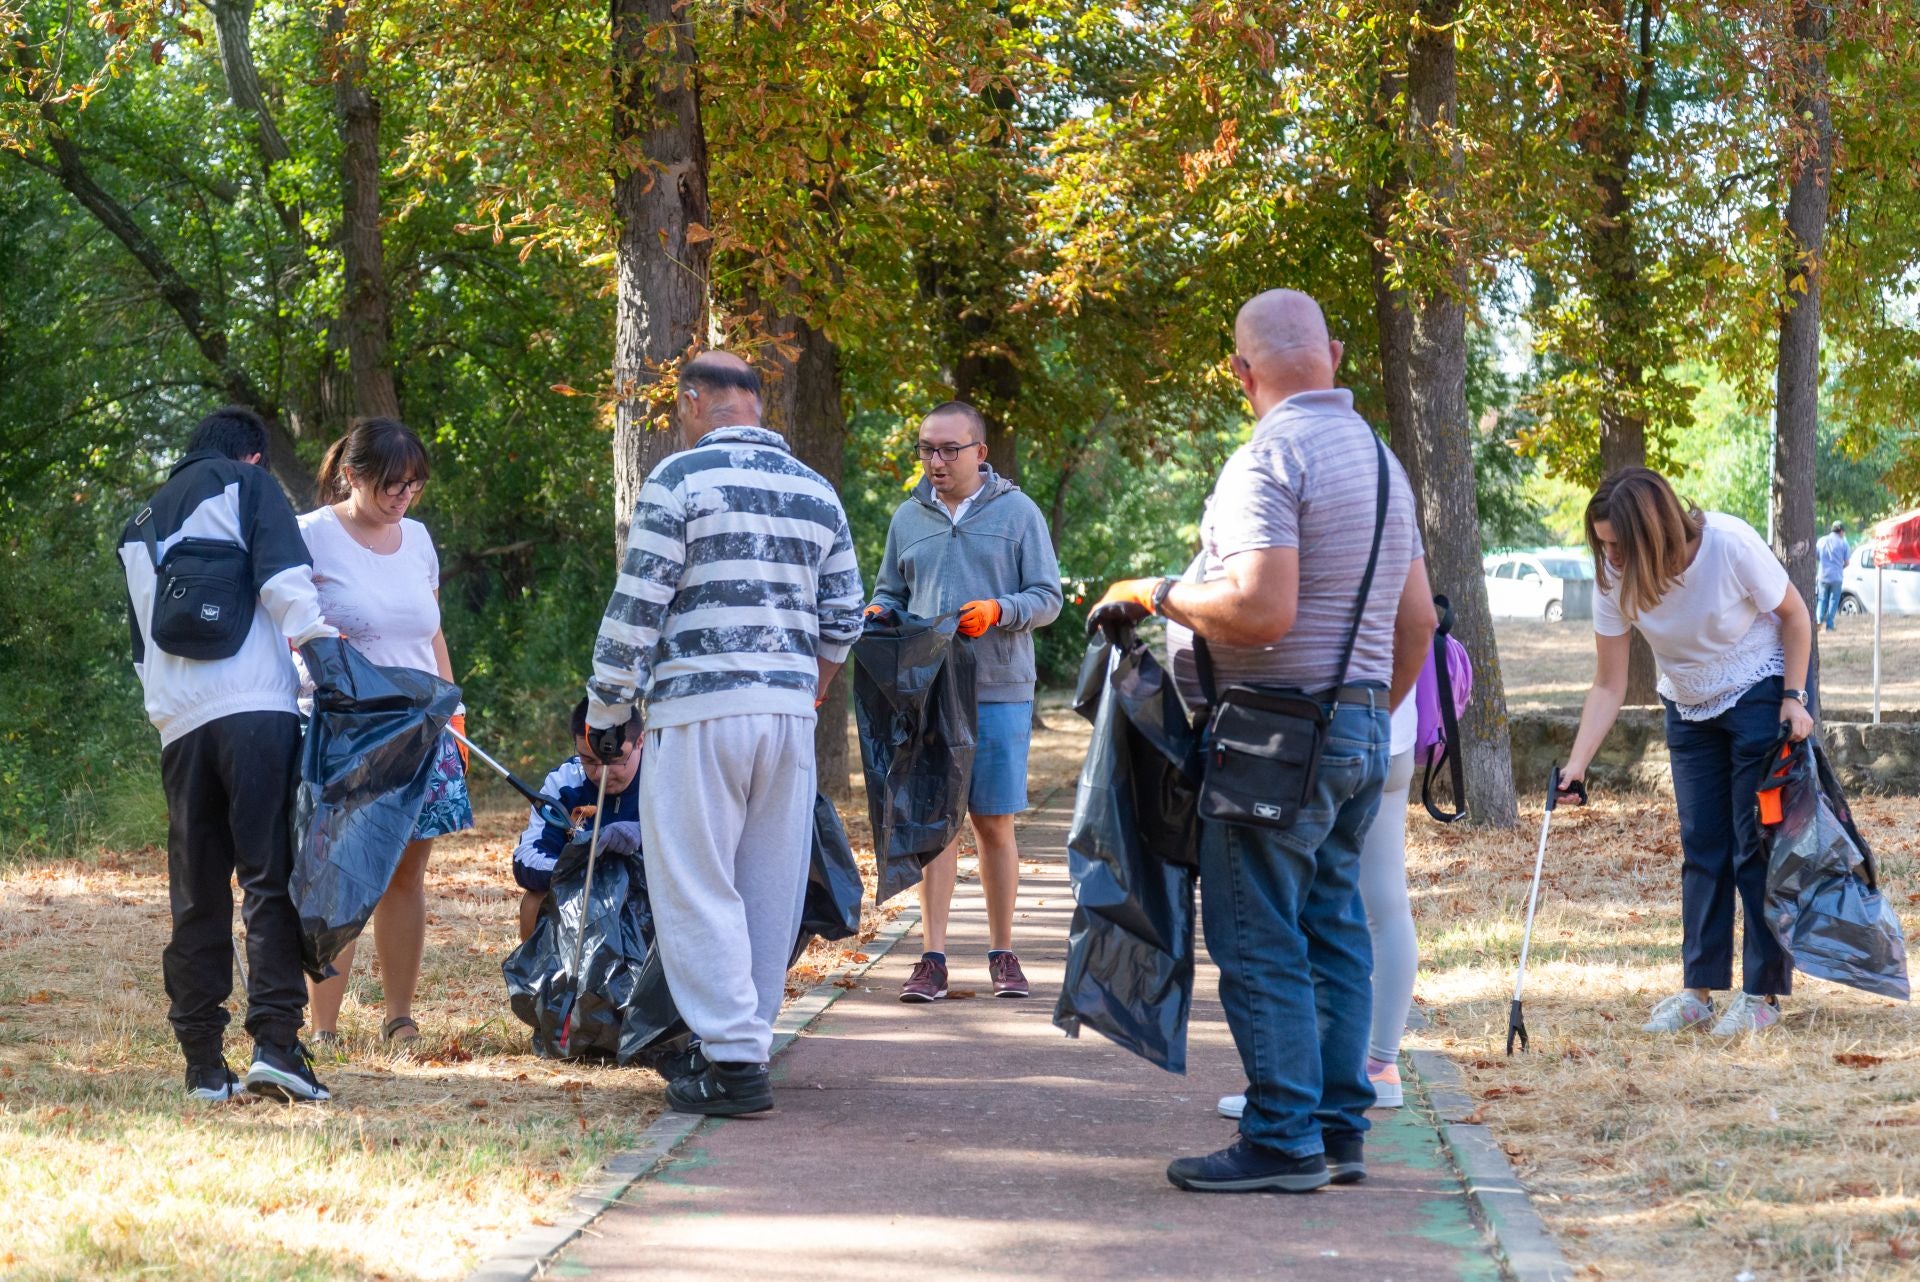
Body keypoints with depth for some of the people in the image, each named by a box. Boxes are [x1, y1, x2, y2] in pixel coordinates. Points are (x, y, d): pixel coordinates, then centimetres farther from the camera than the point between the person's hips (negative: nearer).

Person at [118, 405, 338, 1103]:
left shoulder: (139, 530, 27)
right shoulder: (244, 483, 8)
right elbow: (284, 575, -7)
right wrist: (317, 639, -8)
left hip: (178, 725, 6)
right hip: (256, 709, -6)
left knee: (197, 896, 8)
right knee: (272, 876, -8)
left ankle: (204, 1064, 6)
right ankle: (275, 1040, -20)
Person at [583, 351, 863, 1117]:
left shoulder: (680, 479, -4)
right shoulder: (817, 492, 14)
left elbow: (637, 606, -7)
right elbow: (842, 617, 16)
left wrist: (605, 709, 1)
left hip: (700, 711, -6)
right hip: (790, 710, 6)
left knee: (697, 887, -3)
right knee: (769, 885, 10)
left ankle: (733, 1061, -8)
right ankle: (748, 1042, 16)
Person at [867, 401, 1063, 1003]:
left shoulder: (1017, 512, 3)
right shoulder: (908, 518, 12)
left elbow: (1047, 597, 1)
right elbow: (890, 590, 21)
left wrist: (998, 611, -18)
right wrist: (879, 613, -2)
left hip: (999, 693, -2)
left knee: (994, 824, 4)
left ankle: (1002, 953, 14)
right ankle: (933, 958, 1)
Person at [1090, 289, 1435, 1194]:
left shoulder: (1268, 459, -14)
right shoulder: (1381, 457, 14)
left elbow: (1262, 610, -24)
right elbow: (1418, 621, 18)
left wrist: (1156, 594, -11)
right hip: (1359, 733, 9)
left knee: (1259, 943, -5)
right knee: (1332, 929, 13)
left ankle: (1283, 1138, -5)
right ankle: (1338, 1127, 17)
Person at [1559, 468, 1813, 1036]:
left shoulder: (1730, 545, -30)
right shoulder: (1614, 578, -19)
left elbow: (1795, 616, -14)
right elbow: (1609, 686, -14)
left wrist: (1794, 698, -18)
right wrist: (1576, 765, -23)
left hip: (1759, 696, -4)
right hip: (1689, 709, 4)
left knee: (1757, 845, -6)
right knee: (1701, 848, 4)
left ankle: (1763, 993, -1)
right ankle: (1698, 989, 8)